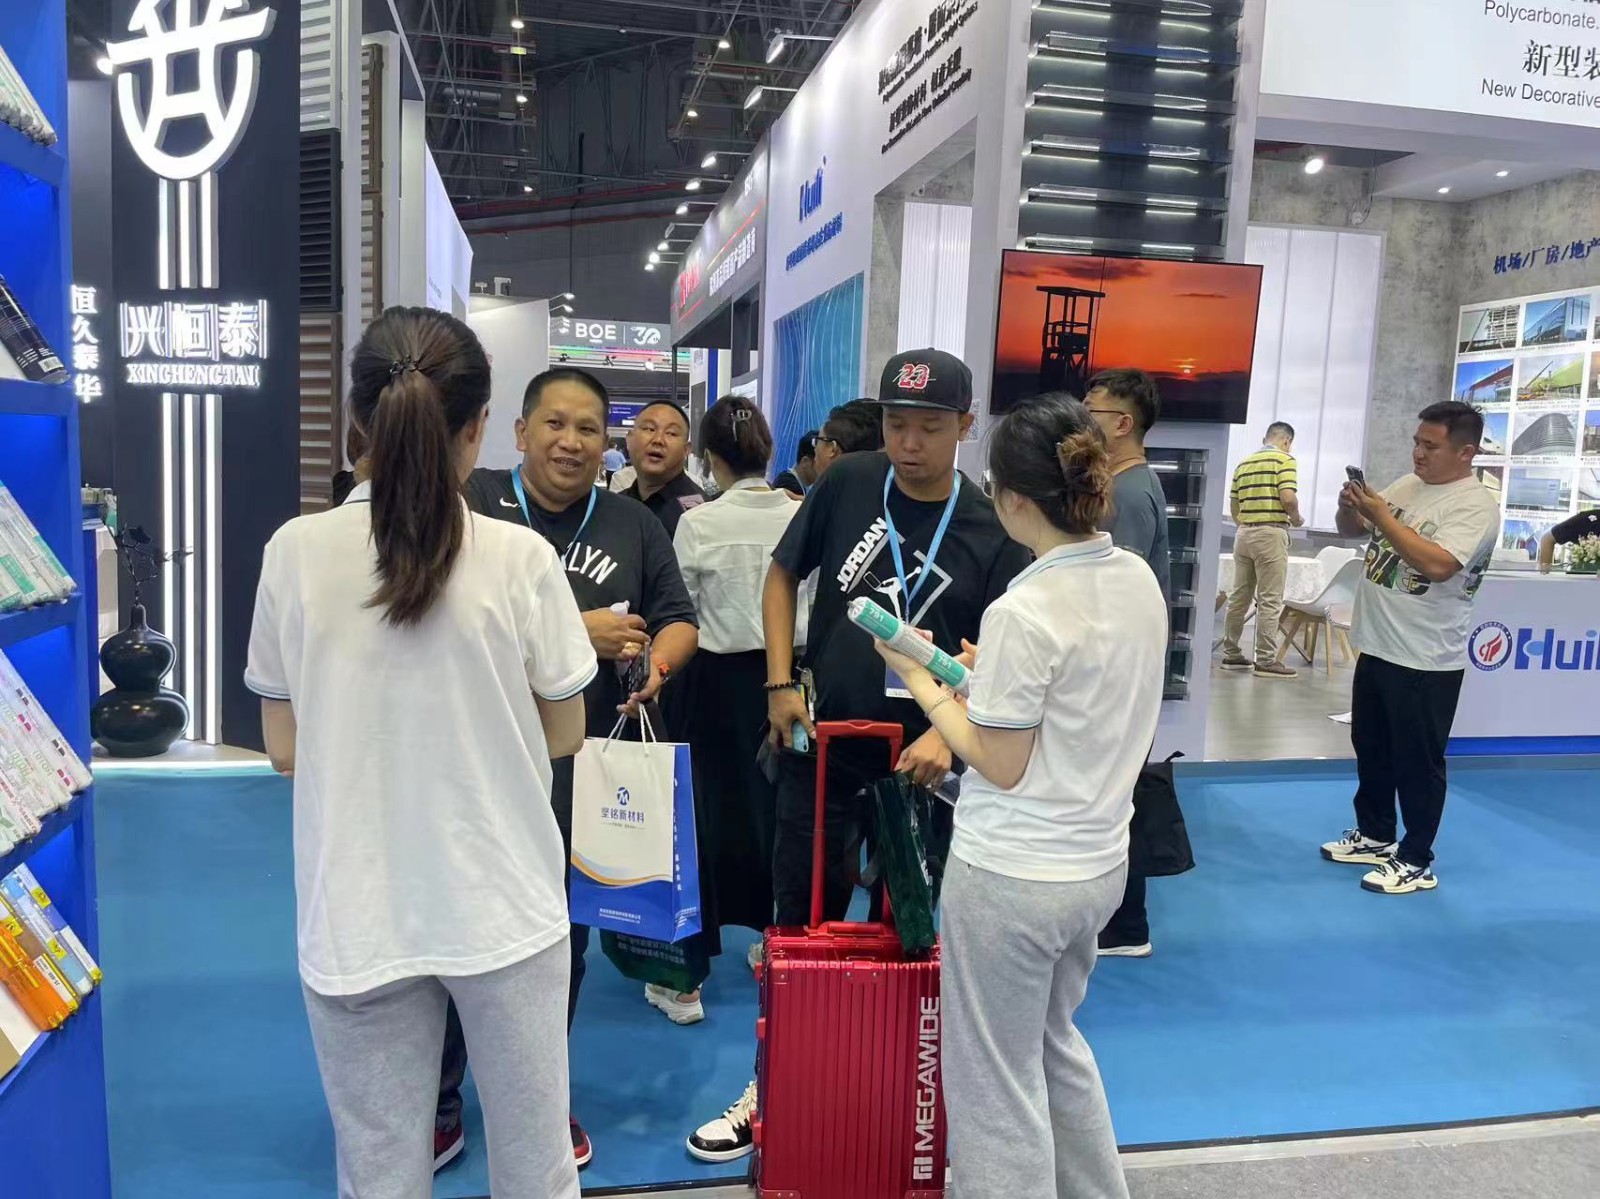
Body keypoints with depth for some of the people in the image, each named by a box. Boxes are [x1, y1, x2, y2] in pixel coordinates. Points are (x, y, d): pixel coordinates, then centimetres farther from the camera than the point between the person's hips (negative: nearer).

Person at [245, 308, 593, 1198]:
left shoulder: (295, 554, -6)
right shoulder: (521, 557, -11)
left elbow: (285, 748, 2)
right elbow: (564, 736, -1)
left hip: (356, 915, 2)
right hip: (502, 905, -1)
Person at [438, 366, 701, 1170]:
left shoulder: (634, 527, 6)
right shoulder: (469, 506, -5)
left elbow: (679, 622, 10)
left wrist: (658, 662, -13)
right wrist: (573, 629, -20)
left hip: (582, 765, 3)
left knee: (561, 937, 15)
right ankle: (436, 1109, 29)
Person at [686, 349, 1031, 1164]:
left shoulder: (992, 530, -9)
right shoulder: (846, 484, -5)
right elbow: (783, 575, 7)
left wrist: (949, 732, -23)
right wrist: (781, 684, -2)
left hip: (921, 759, -1)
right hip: (821, 745, 2)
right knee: (802, 926, 13)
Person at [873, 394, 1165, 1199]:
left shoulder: (1023, 613, -24)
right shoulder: (1139, 580, 0)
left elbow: (1001, 767, -17)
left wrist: (919, 679, -8)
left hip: (1011, 878, -8)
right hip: (1098, 863, 8)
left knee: (997, 1082, 11)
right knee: (1056, 1043, 29)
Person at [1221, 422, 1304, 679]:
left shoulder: (1243, 463, 14)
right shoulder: (1284, 459, -6)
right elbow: (1288, 498, -17)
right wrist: (1296, 518, 1)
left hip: (1244, 532, 7)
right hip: (1271, 534, -7)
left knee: (1239, 597, 11)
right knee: (1270, 601, -4)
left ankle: (1231, 654, 16)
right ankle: (1266, 661, -3)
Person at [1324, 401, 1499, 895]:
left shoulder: (1476, 506, -16)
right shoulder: (1407, 485, 7)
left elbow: (1437, 564, -30)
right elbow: (1351, 531, 12)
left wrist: (1381, 515, -26)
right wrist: (1350, 506, -10)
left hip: (1426, 660, -8)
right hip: (1376, 646, 8)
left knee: (1417, 762, 4)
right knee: (1371, 751, 19)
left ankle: (1416, 860, 17)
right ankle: (1374, 835, 35)